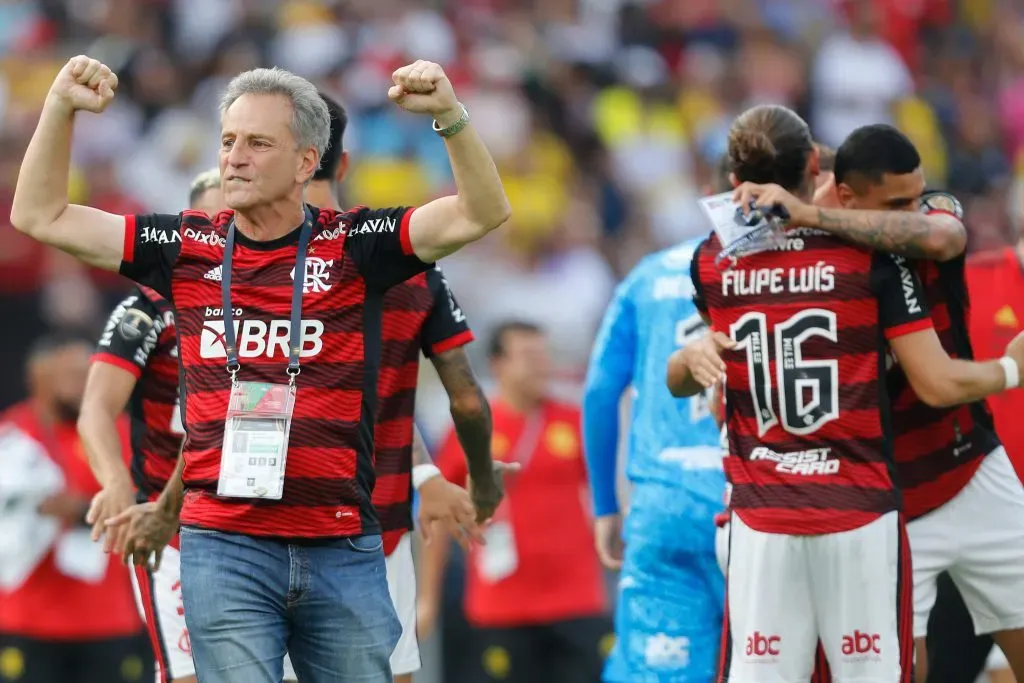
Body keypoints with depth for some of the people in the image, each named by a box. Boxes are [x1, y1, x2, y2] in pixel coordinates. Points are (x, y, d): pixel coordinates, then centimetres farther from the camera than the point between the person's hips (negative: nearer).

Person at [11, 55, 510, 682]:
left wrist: (449, 114, -21)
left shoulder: (353, 246, 1)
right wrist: (61, 107, -2)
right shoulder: (188, 248, 6)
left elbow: (483, 213, -7)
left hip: (343, 550, 0)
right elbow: (41, 216, 9)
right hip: (224, 546, 0)